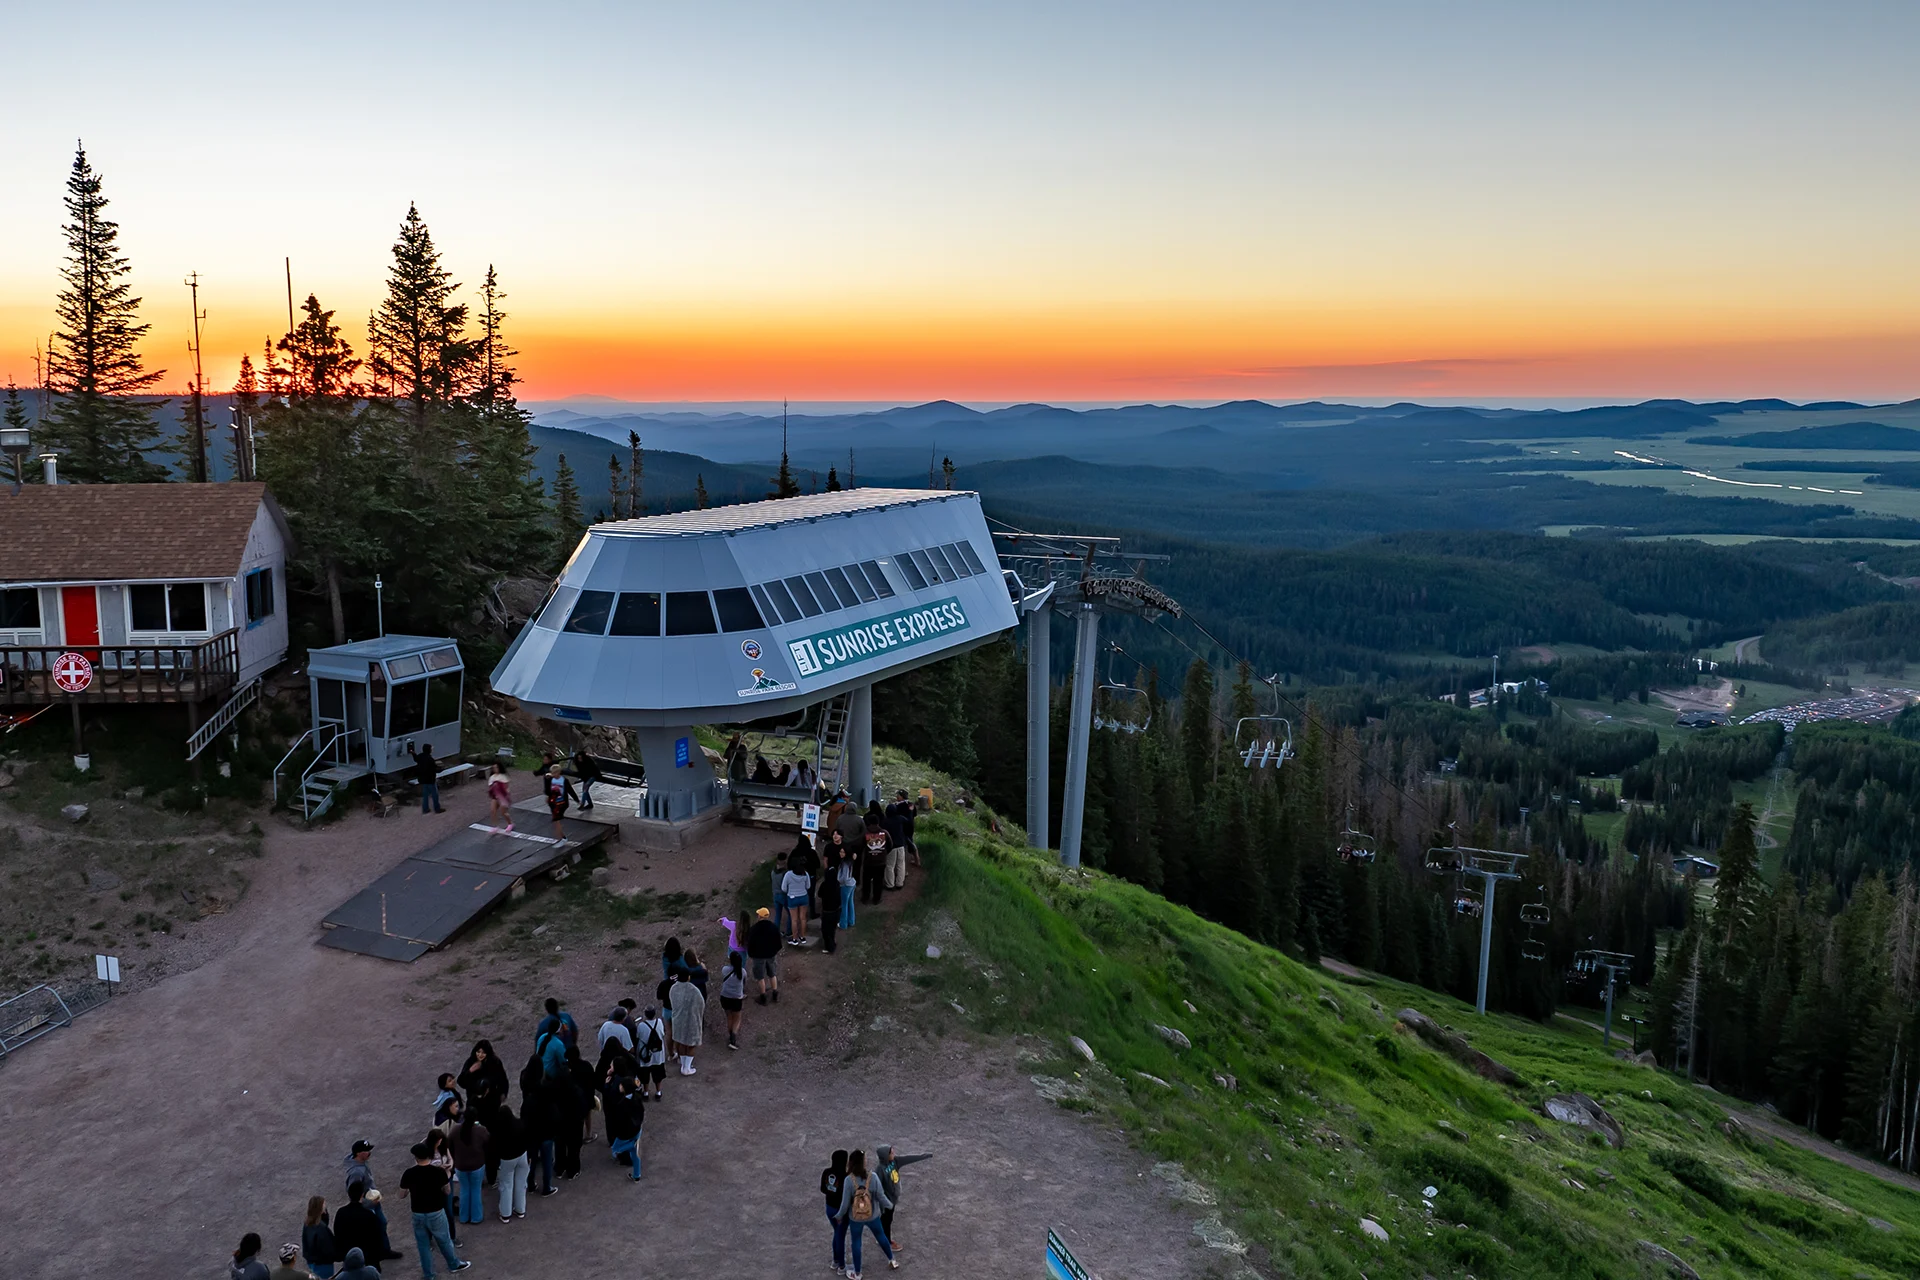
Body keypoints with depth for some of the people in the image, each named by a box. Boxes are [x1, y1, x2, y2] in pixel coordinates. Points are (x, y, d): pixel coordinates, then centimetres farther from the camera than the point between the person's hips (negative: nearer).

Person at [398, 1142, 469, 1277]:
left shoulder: (409, 1174, -15)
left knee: (423, 1245, 19)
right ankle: (454, 1265, 39)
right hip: (436, 1213, -1)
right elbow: (447, 1191, -2)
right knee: (444, 1241, 20)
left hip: (418, 1215, 1)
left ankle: (428, 1274, 29)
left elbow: (402, 1195, -1)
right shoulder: (439, 1171, -16)